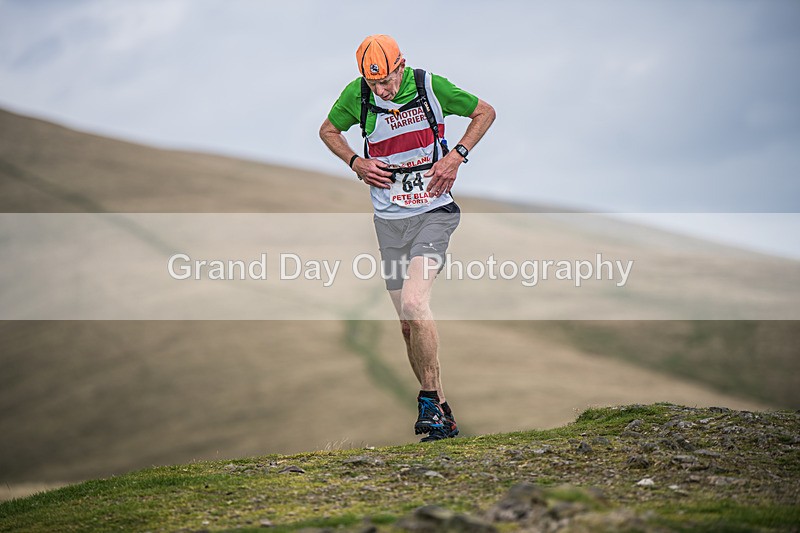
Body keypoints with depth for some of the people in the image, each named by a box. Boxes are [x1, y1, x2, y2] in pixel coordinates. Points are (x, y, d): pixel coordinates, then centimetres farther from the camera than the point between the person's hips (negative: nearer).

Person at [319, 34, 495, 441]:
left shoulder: (430, 86, -11)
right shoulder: (357, 94, -5)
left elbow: (485, 112, 3)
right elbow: (328, 130, 15)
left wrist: (456, 156, -9)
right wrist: (355, 162, -3)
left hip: (433, 213, -4)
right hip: (390, 220, 4)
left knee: (414, 303, -24)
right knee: (408, 323, 6)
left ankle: (430, 400, -11)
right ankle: (440, 411, 19)